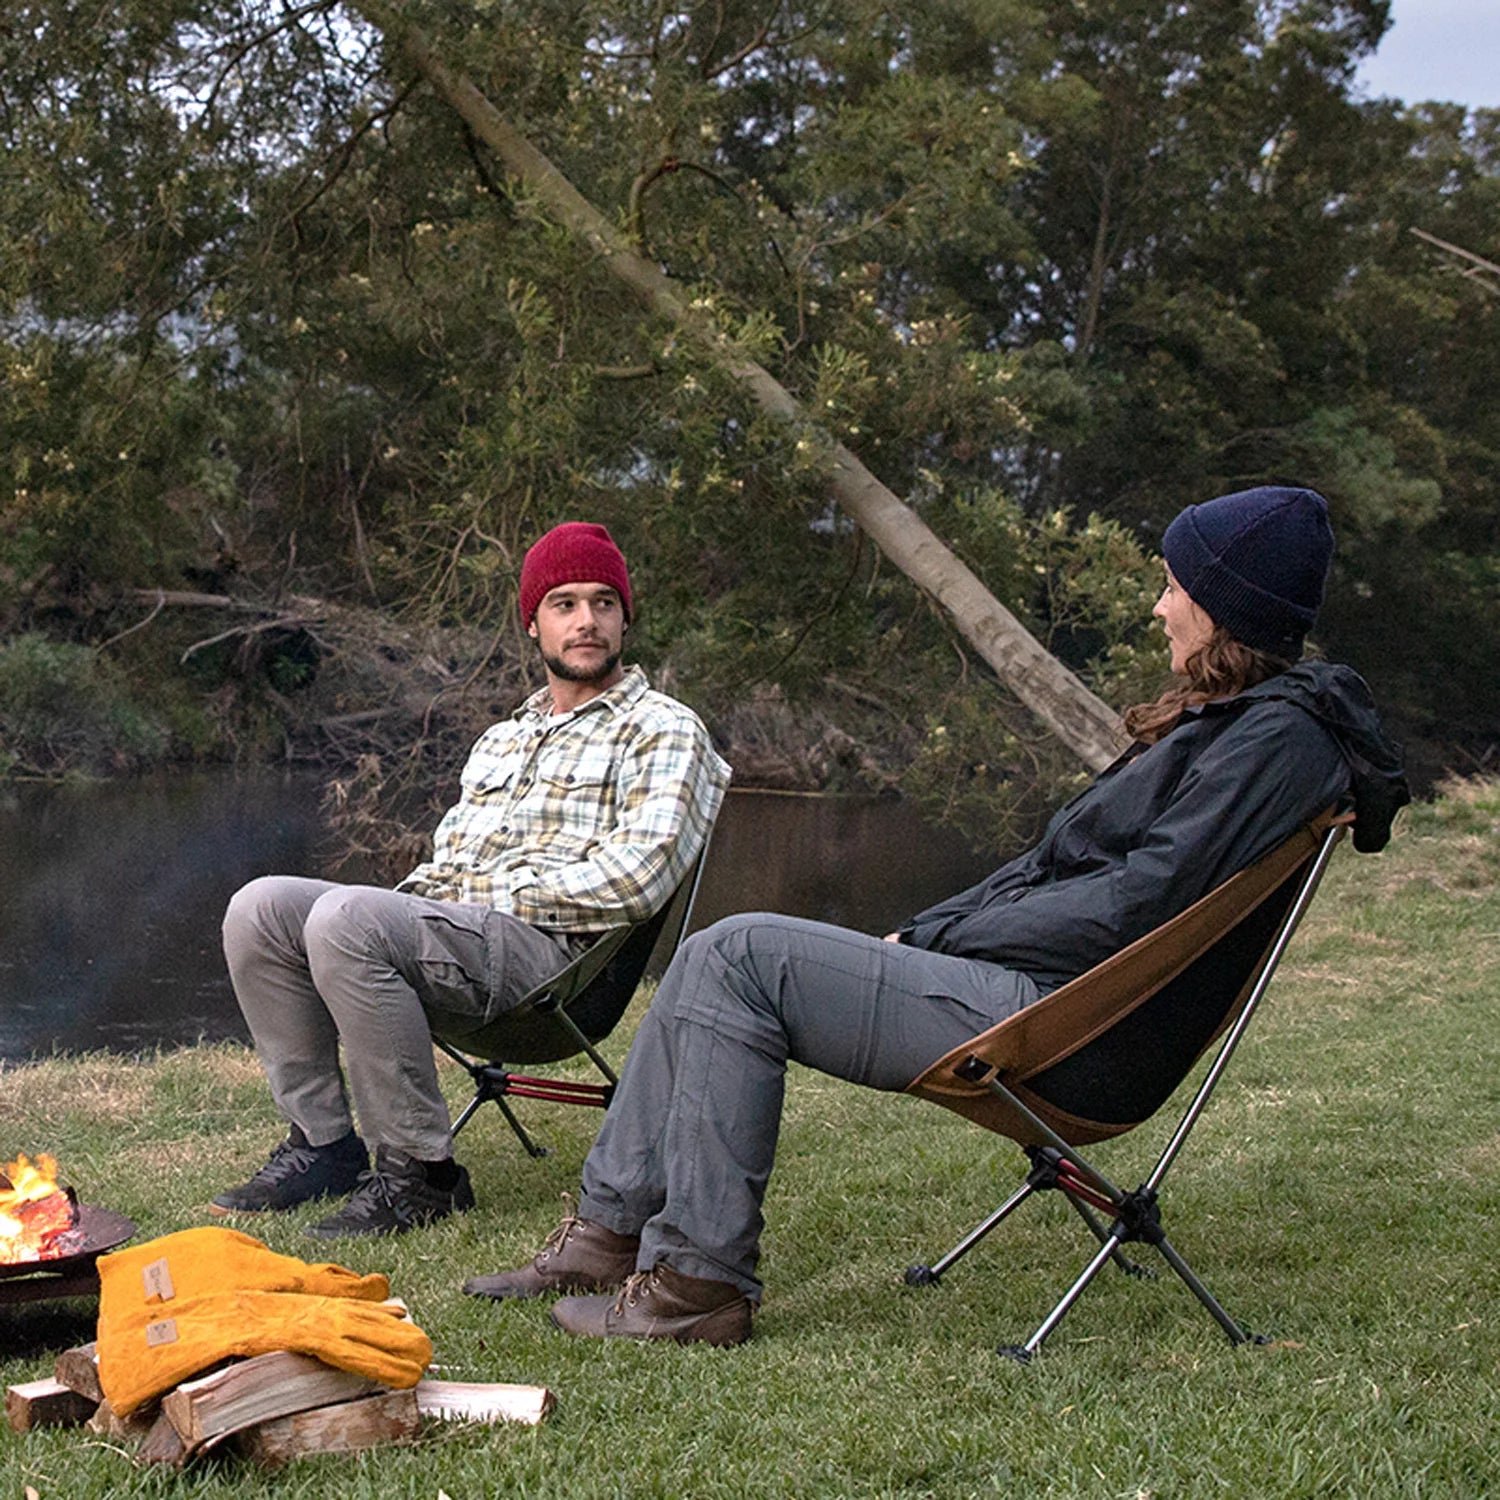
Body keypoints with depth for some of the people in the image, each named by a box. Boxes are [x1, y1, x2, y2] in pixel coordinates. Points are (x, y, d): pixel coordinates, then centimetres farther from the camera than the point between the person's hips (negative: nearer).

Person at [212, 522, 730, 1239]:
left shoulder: (661, 730, 4)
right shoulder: (500, 739, 29)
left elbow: (636, 876, -10)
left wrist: (492, 895, -8)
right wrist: (417, 894, 3)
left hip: (549, 947, -8)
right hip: (448, 931, 8)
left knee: (346, 919, -31)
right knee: (260, 908, -10)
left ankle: (419, 1172, -24)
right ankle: (323, 1142, -7)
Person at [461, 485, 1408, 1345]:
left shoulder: (1278, 736, -12)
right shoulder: (1225, 717, 19)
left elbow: (1135, 903, -20)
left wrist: (946, 939, -11)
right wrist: (923, 937, 9)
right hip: (1025, 984, 10)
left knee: (740, 960, -16)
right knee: (719, 954, 5)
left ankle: (699, 1282, -12)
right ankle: (612, 1231, 8)